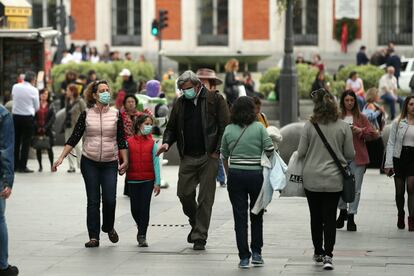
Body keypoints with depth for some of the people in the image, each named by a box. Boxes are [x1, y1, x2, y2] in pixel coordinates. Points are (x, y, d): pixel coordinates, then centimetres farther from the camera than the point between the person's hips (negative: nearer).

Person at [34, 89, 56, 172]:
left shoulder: (50, 106, 7)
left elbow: (53, 117, 0)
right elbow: (33, 117, 0)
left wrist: (45, 127, -8)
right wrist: (37, 127, -9)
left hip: (48, 130, 0)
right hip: (38, 130, 0)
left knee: (49, 148, -4)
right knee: (38, 148, 2)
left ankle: (52, 165, 1)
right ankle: (40, 166, 10)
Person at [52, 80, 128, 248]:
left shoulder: (116, 114, 2)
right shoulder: (86, 115, 0)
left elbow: (121, 140, 7)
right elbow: (74, 138, 0)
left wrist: (125, 161, 0)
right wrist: (61, 157, -7)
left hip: (110, 163, 0)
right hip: (89, 162, 0)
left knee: (110, 199, -7)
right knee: (93, 201, 1)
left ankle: (109, 228, 21)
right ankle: (94, 237, 6)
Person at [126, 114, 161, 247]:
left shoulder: (152, 143, 0)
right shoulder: (129, 142, 0)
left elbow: (155, 163, -1)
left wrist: (157, 182, -5)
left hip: (148, 181, -1)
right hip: (133, 181, 1)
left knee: (145, 208, -4)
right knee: (135, 209, 8)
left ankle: (142, 236, 0)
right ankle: (141, 229, 32)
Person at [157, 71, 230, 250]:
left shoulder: (215, 99, -1)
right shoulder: (179, 103, 12)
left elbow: (225, 126, -4)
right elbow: (171, 128, 19)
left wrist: (217, 151, -11)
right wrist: (167, 142, -2)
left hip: (208, 156, -4)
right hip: (187, 158, 4)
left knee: (205, 198, -2)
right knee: (184, 193, 2)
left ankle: (200, 237, 5)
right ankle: (196, 224, 29)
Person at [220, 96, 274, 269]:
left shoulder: (228, 130, 2)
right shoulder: (259, 128, -5)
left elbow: (224, 156, 9)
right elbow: (270, 150, -9)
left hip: (235, 175, 1)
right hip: (256, 175, -1)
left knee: (240, 216, 3)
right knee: (256, 216, 14)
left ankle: (244, 257, 2)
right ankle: (256, 253, 13)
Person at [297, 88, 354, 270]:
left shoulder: (309, 126, -8)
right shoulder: (343, 127, -6)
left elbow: (301, 153, -5)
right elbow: (350, 155, -1)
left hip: (311, 179, 0)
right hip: (334, 180, 0)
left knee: (316, 217, 13)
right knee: (330, 218, 4)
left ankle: (318, 253, 25)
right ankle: (327, 255, -5)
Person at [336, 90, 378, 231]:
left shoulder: (361, 117, 6)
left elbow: (374, 134, 3)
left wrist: (360, 131, -11)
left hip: (357, 157, 0)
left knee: (355, 188, 1)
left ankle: (351, 217, 11)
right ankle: (343, 211, 28)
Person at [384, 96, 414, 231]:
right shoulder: (398, 123, 4)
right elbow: (391, 144, 3)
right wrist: (388, 163, -4)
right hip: (399, 158, 1)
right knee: (399, 191, 9)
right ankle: (401, 215, 31)